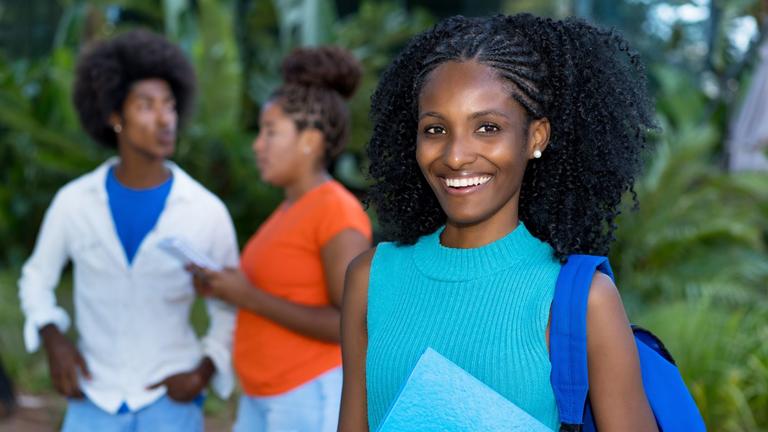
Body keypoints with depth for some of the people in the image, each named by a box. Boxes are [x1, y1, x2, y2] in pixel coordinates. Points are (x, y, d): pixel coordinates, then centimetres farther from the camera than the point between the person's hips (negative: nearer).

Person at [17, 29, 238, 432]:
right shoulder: (73, 201, -7)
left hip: (170, 399, -2)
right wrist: (53, 341, -10)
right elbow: (37, 279, 10)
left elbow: (231, 309, 1)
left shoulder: (208, 212, -11)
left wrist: (205, 372, -17)